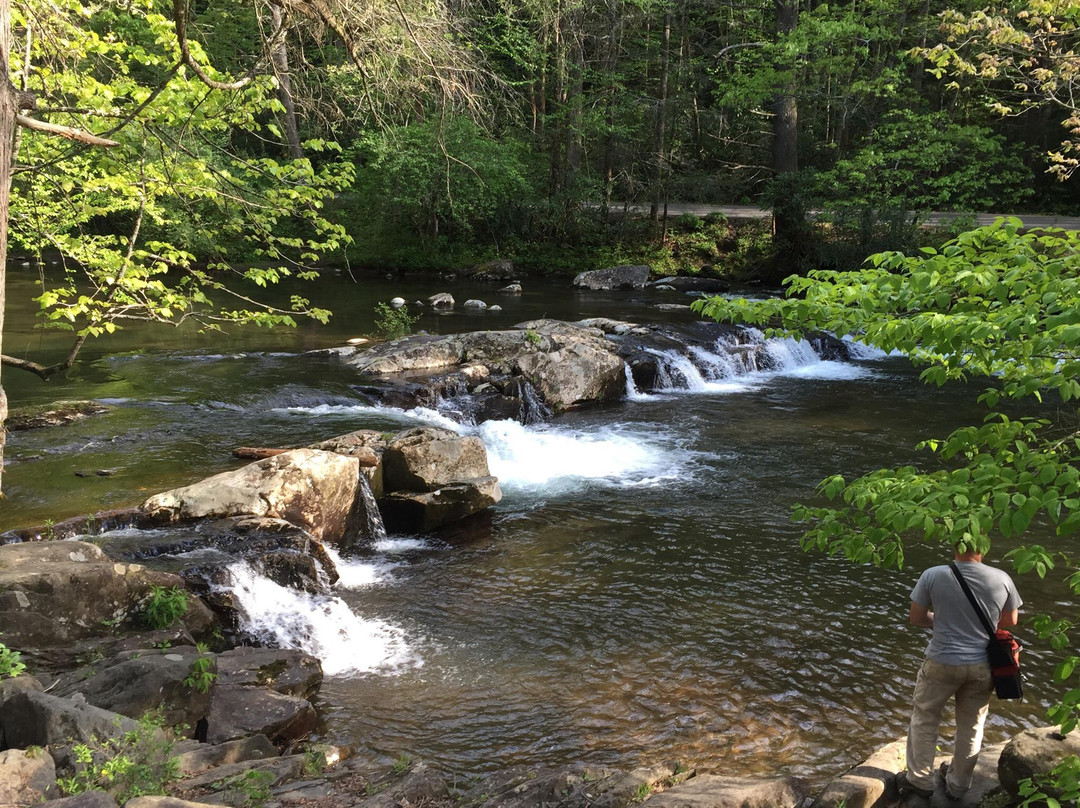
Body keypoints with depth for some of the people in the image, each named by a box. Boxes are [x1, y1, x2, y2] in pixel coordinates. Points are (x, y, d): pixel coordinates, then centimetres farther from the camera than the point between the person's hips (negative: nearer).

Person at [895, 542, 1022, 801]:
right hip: (982, 666, 2)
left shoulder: (933, 576, -16)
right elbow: (1010, 621, 5)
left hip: (942, 663, -2)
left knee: (924, 719, 19)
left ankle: (920, 780, 29)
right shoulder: (1002, 579, -11)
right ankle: (958, 784, 35)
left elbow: (916, 617, -5)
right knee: (971, 726, 20)